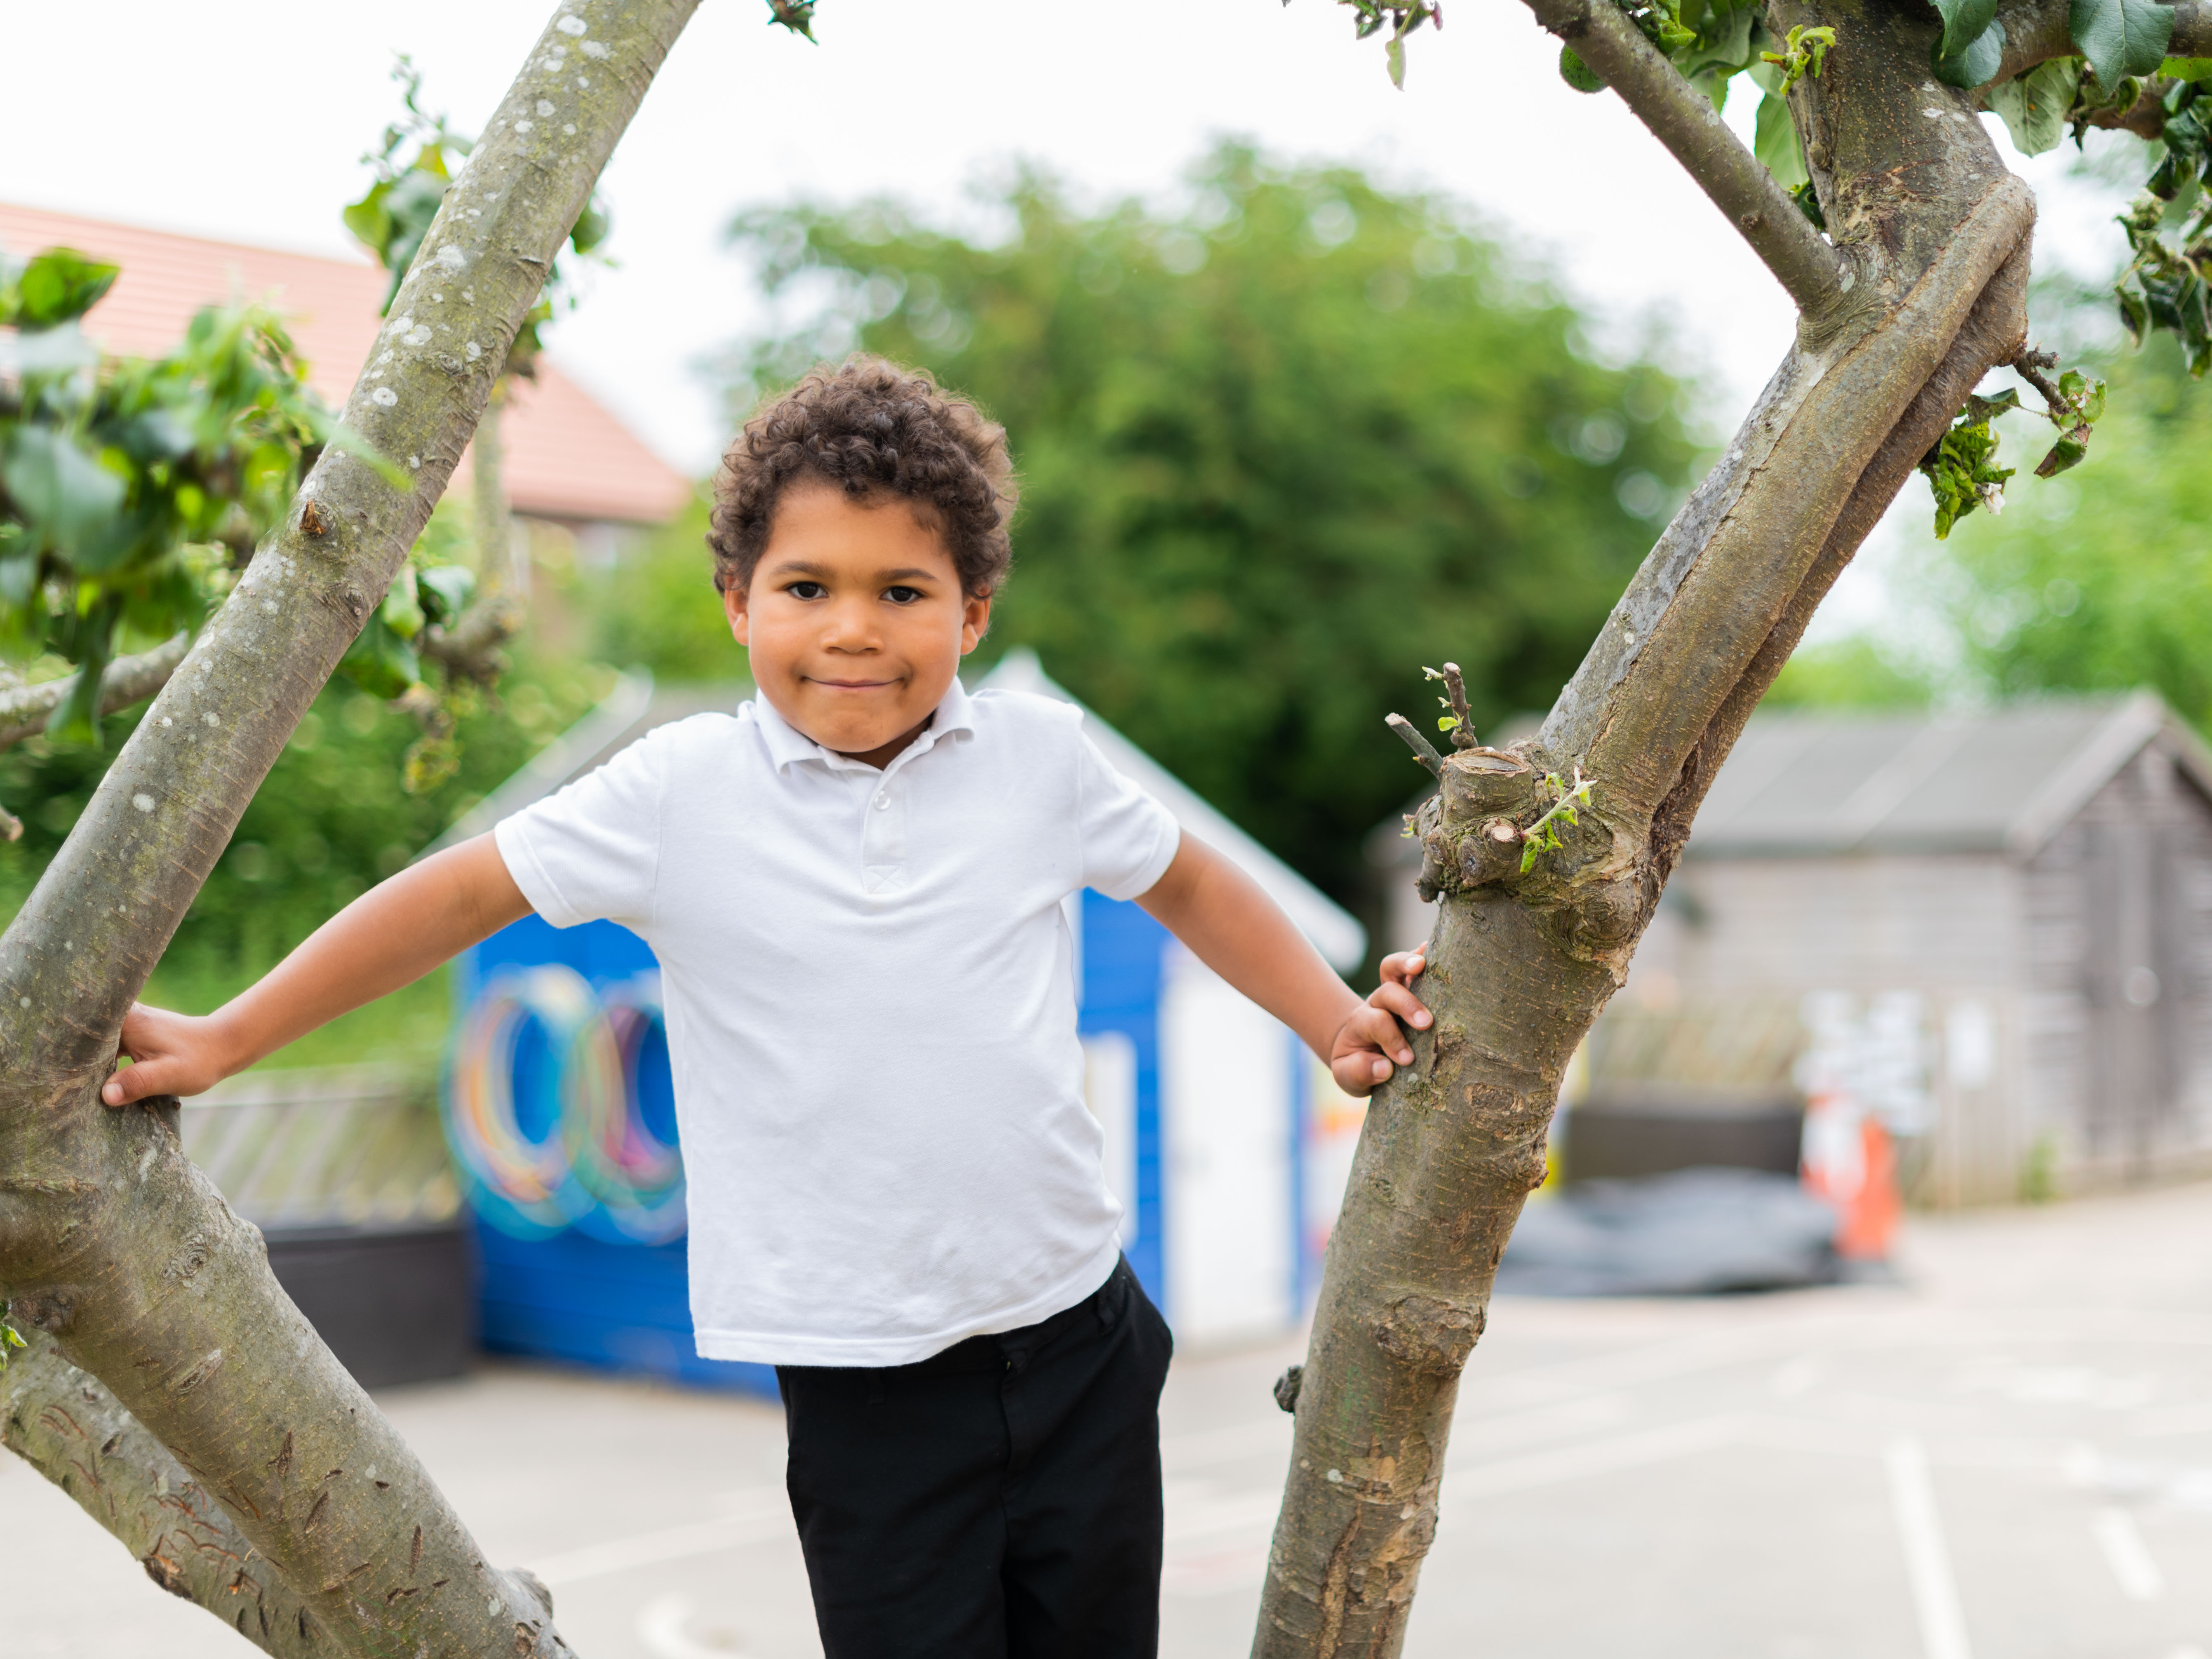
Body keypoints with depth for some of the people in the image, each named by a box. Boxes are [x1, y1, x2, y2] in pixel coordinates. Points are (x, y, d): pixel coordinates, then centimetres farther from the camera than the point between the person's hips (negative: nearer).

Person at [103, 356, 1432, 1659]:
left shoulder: (1040, 756, 0)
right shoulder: (682, 794, -6)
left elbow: (1182, 878, 17)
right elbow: (469, 891, 0)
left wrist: (1338, 1020, 11)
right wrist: (228, 1040, 2)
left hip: (1076, 1337, 3)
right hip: (865, 1386, -2)